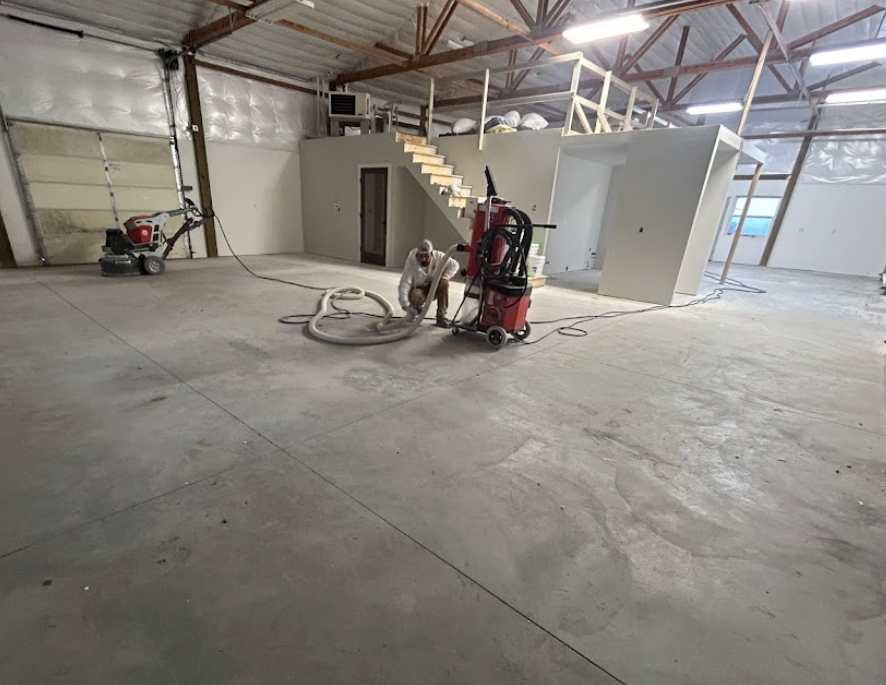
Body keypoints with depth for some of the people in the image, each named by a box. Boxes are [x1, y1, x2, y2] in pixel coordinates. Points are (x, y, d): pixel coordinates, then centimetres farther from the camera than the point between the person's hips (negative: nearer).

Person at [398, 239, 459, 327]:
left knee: (444, 283, -28)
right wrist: (405, 304, -47)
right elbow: (404, 283, -36)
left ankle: (441, 317, -16)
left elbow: (455, 265, -9)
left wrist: (445, 276, -27)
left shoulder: (438, 256, -20)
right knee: (416, 296, -36)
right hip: (418, 288, -3)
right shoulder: (411, 262, -29)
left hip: (434, 288, 3)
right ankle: (416, 308, 6)